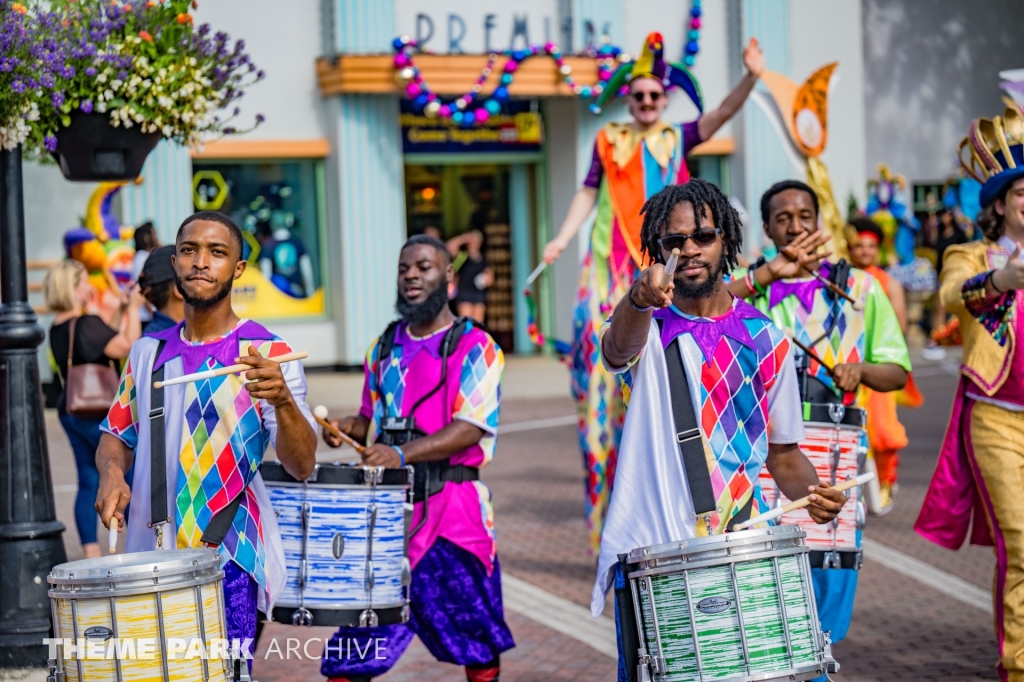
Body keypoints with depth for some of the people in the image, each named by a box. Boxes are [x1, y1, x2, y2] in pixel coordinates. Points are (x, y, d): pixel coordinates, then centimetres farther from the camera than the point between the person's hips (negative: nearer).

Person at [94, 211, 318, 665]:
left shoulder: (267, 352, -5)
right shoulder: (149, 353, 9)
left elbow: (301, 467, -12)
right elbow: (117, 435, 19)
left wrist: (283, 401, -31)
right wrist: (112, 472, -3)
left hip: (230, 559, -4)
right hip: (152, 557, 4)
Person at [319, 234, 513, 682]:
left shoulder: (474, 346, -4)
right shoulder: (385, 348, 14)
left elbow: (471, 427, -15)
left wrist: (402, 454, -28)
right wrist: (347, 428, 1)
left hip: (452, 506, -4)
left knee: (474, 637, 6)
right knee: (357, 641, -1)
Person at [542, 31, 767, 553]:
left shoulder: (678, 139, 7)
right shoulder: (608, 141, 9)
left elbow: (723, 113, -6)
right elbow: (588, 194, 12)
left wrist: (751, 77, -22)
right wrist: (562, 239, 2)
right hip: (614, 267, 0)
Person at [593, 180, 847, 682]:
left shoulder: (766, 342, 10)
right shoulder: (648, 329, 2)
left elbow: (783, 452, 16)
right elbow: (619, 345, -24)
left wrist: (811, 491, -6)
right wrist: (639, 299, -47)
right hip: (650, 554, -2)